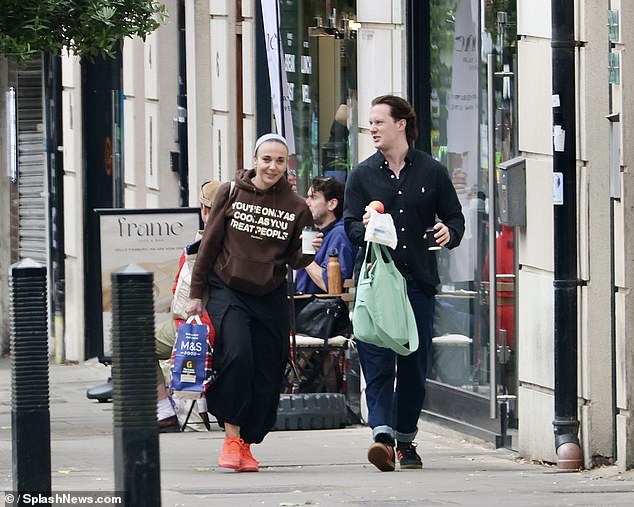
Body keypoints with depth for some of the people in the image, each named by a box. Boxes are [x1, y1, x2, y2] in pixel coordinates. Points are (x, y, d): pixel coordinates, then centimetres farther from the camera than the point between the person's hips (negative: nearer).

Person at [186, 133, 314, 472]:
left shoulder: (295, 207, 3)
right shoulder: (231, 193, 0)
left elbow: (296, 261, 8)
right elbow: (210, 244, 4)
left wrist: (307, 253, -15)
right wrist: (196, 294, 3)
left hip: (270, 298, 2)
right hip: (228, 291, -2)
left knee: (266, 375, 1)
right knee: (236, 356, -22)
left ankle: (246, 444, 17)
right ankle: (232, 435, -12)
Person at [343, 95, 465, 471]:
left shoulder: (432, 172, 7)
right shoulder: (362, 175, 8)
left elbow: (455, 217, 11)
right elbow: (350, 225, 6)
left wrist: (449, 233, -12)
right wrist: (364, 228, -17)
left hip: (419, 281, 1)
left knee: (414, 366, 5)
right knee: (378, 363, -12)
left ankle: (406, 440, 17)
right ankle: (383, 436, -20)